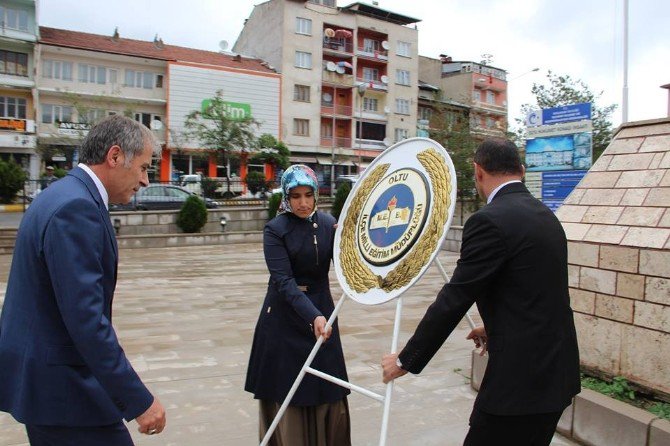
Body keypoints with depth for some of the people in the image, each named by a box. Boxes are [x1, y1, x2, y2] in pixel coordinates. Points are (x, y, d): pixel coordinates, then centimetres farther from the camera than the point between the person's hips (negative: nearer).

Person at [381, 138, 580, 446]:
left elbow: (453, 300, -16)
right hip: (557, 372, 9)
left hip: (522, 378, -9)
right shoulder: (546, 215, 10)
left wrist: (406, 360, -6)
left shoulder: (489, 220, -17)